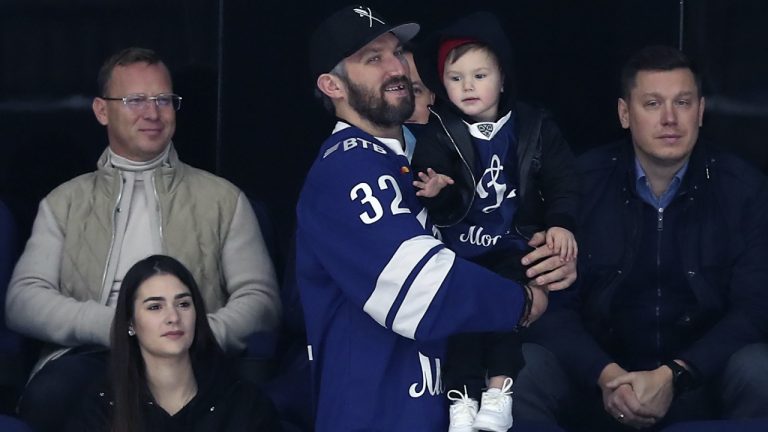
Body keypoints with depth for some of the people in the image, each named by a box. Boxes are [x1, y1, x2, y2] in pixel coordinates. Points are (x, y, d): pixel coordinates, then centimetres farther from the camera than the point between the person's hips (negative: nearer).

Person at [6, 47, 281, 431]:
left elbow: (260, 300, 11)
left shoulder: (223, 200, 18)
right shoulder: (65, 203, 20)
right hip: (90, 357, 1)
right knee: (46, 399, -36)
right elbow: (22, 300, 8)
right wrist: (110, 324, -10)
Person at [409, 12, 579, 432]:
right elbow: (445, 209, -6)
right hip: (460, 245, 0)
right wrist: (436, 193, -29)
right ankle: (462, 396, -17)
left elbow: (561, 181, 1)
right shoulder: (438, 134, -1)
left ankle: (500, 386, -17)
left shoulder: (534, 127, 1)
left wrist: (560, 223, -14)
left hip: (515, 244, 0)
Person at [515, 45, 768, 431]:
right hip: (599, 379, 0)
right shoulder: (581, 183, -1)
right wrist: (605, 374, -23)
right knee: (517, 372, -28)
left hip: (699, 381, 0)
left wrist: (673, 377, -21)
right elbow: (552, 306, -4)